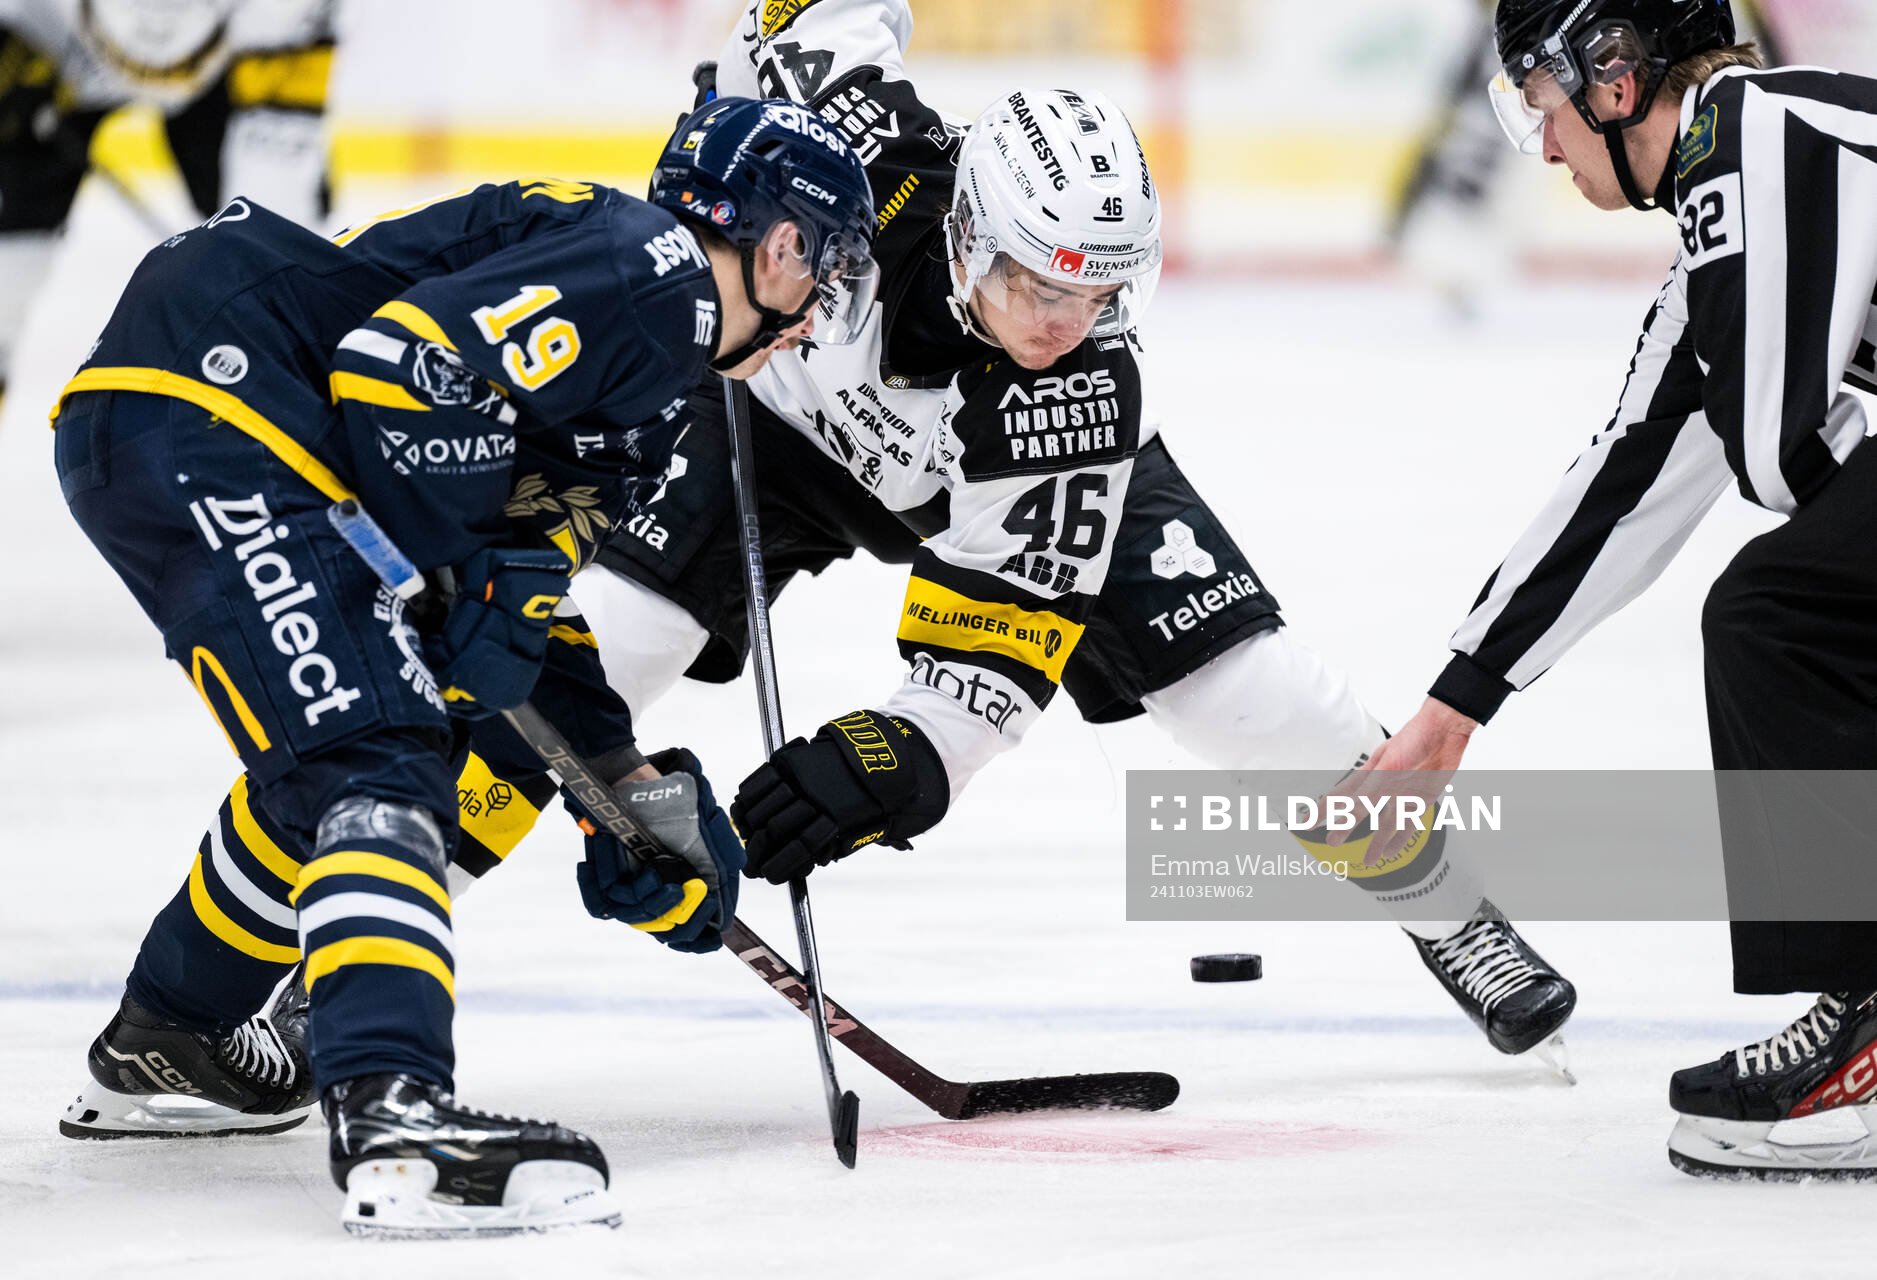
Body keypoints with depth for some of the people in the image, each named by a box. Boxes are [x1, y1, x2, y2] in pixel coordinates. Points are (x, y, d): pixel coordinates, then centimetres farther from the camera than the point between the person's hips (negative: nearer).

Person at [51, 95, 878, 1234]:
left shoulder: (645, 395, 24)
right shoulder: (652, 267, -8)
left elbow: (530, 580, 30)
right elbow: (395, 358, -20)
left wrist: (641, 795, 29)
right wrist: (483, 567, -10)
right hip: (202, 407, -11)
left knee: (336, 741, 26)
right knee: (375, 756, -19)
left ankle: (162, 1045, 41)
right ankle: (392, 1115, -35)